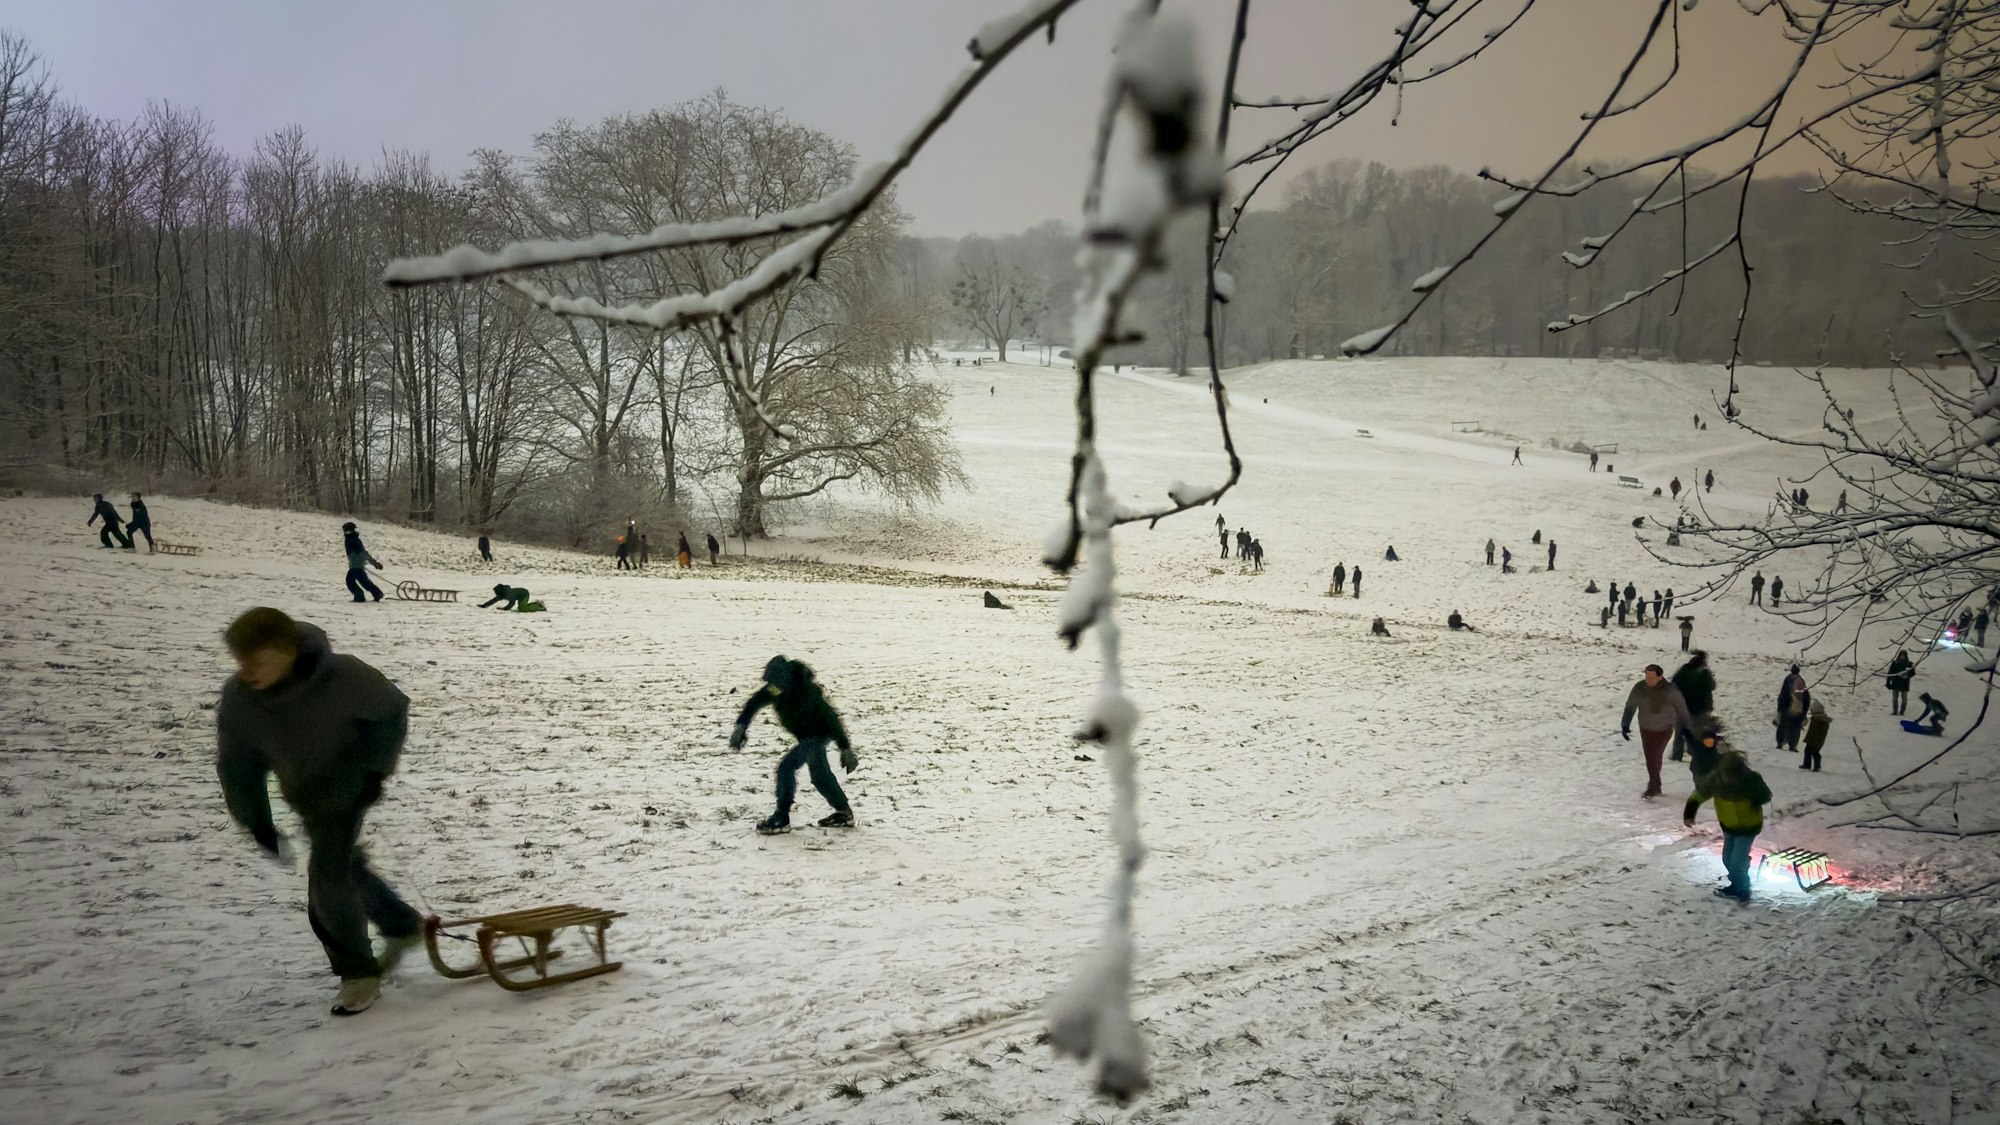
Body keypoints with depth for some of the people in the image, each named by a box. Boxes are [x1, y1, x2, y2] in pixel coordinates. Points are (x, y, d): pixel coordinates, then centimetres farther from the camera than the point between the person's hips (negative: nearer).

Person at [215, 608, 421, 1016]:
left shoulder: (342, 677, -32)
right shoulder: (238, 698, -21)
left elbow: (393, 710, -13)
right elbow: (236, 766, -7)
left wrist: (376, 769, -13)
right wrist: (258, 825, -7)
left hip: (348, 787, -5)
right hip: (305, 796, 5)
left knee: (328, 878, -13)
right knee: (344, 870, 19)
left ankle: (358, 970, 6)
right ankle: (402, 926, 43)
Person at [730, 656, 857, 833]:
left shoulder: (807, 693, -35)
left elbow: (831, 719, -30)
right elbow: (754, 702, -8)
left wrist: (846, 749, -26)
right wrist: (741, 725, -24)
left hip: (819, 734, -9)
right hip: (805, 734, 9)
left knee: (786, 766, -18)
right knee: (820, 774, 20)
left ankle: (781, 819, -10)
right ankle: (844, 813, 35)